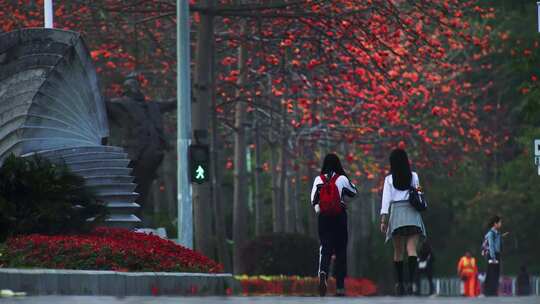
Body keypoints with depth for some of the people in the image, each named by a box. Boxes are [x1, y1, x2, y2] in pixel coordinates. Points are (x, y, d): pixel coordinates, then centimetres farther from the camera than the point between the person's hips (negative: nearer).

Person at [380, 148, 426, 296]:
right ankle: (412, 281, -25)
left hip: (396, 212, 0)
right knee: (412, 249, -8)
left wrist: (383, 219, -4)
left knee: (398, 251, 9)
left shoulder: (389, 179, 3)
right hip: (412, 213, 0)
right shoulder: (414, 176, 6)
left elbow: (386, 199, -2)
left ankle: (399, 283, 8)